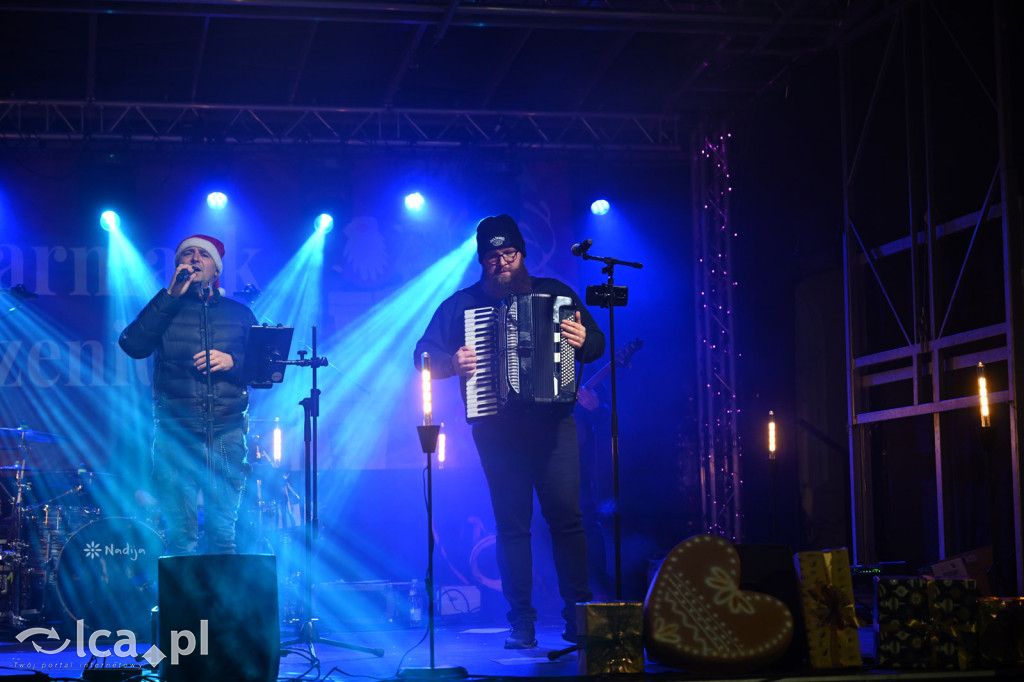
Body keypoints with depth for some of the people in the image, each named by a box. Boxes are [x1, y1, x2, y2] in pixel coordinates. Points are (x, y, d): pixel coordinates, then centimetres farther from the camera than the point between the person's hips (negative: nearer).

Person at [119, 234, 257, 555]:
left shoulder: (238, 313, 18)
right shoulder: (163, 310, 14)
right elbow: (132, 345, -6)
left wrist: (232, 361, -8)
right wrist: (171, 296, -6)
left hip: (227, 430, 1)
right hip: (175, 430, -1)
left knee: (223, 529, -4)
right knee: (180, 533, -8)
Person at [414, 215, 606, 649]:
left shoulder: (554, 293, 12)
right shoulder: (461, 304, 11)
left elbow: (596, 342, 12)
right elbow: (424, 355, 9)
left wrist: (584, 340, -11)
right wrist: (452, 363, -11)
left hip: (552, 421, 0)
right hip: (497, 428, 0)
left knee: (566, 515, -7)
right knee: (511, 524, 1)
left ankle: (579, 617, -1)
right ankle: (521, 623, 6)